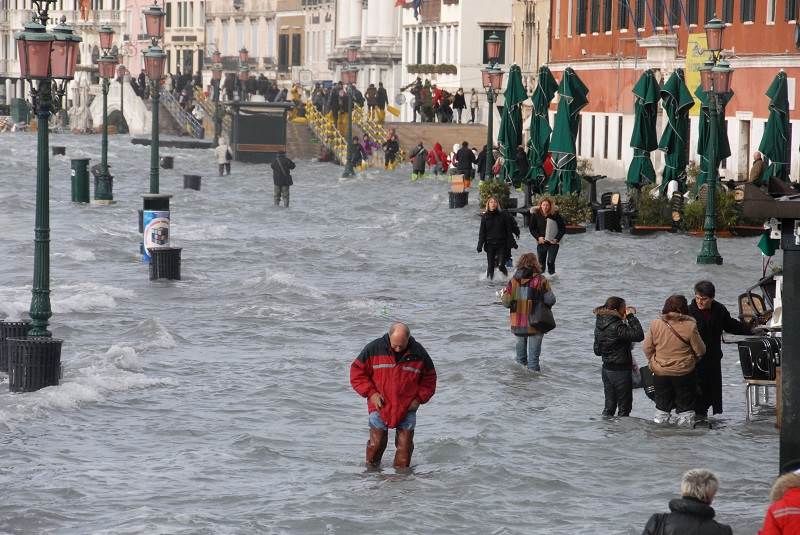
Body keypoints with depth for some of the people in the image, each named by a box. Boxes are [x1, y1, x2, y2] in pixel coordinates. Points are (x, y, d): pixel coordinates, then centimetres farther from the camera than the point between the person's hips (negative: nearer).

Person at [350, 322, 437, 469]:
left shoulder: (419, 353, -3)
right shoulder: (374, 349, -8)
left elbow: (429, 378, 10)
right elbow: (357, 372, -1)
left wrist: (419, 399, -2)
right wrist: (371, 393, -10)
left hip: (407, 408, 1)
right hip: (380, 406, -1)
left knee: (405, 445, -3)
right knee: (377, 443, -3)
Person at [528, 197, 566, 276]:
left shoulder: (555, 214, -9)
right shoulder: (536, 214, -4)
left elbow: (563, 228, -1)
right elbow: (531, 228, 6)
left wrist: (557, 238, -10)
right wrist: (538, 237, -7)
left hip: (553, 243, -2)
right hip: (541, 242, 2)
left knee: (550, 262, -14)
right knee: (541, 263, 6)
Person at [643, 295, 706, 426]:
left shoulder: (655, 324, -8)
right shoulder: (690, 326, -15)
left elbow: (646, 348, 0)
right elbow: (700, 351, -7)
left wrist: (652, 362, 17)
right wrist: (694, 359, 15)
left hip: (660, 373, 2)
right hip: (684, 373, -2)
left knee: (662, 407, 16)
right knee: (686, 407, 10)